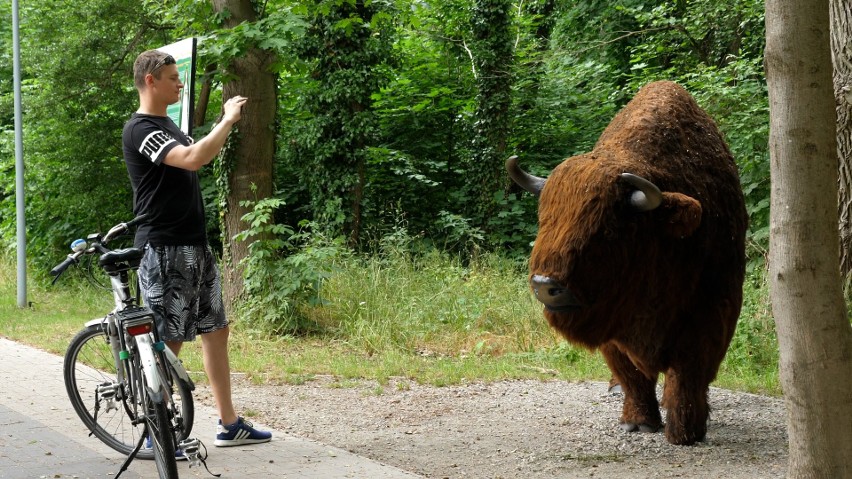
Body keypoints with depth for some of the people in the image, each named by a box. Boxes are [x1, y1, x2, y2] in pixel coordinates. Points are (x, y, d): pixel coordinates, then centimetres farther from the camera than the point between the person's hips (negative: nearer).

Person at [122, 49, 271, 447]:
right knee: (168, 341, -5)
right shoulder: (140, 130, -15)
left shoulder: (167, 125, 17)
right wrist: (228, 121, -18)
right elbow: (192, 158, -28)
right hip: (164, 250, -10)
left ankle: (229, 425, 17)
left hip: (194, 246, 10)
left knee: (216, 331, 11)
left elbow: (201, 157, 27)